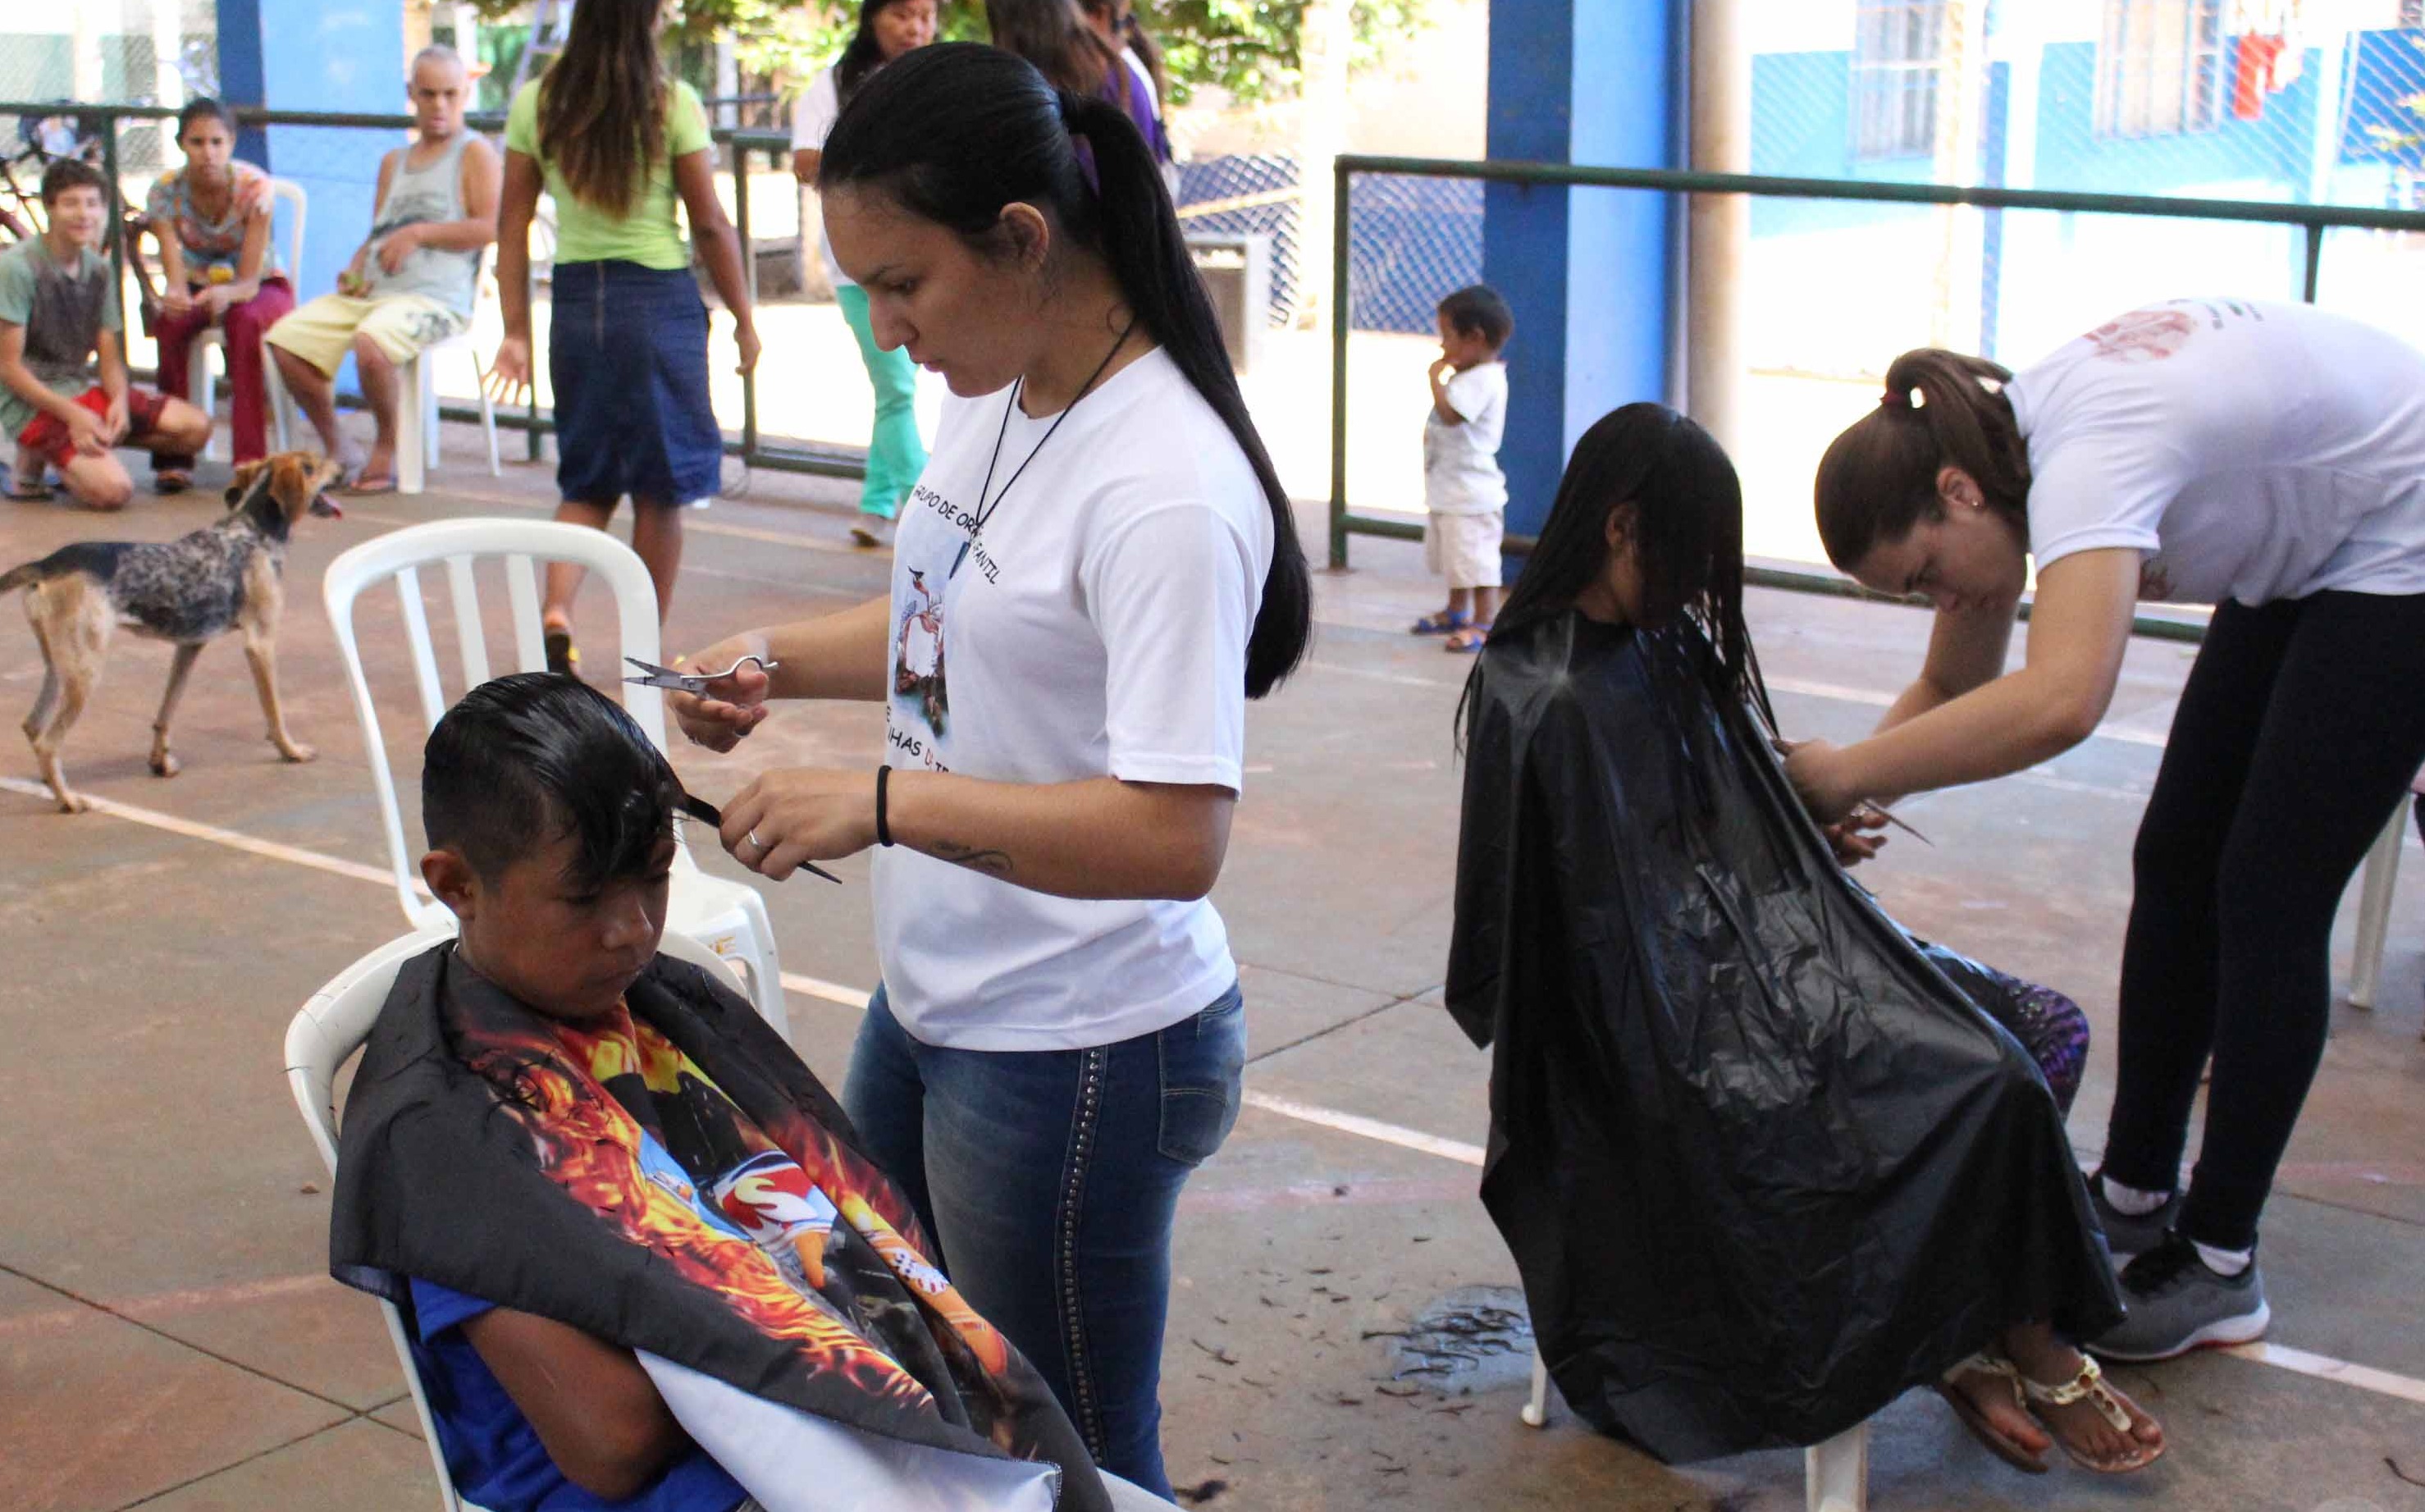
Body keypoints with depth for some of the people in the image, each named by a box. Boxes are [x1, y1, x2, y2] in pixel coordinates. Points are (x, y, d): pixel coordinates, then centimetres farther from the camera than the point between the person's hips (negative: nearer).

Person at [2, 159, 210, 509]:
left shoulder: (99, 270, 7)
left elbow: (110, 358, 7)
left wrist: (120, 402, -15)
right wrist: (73, 415, -23)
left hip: (84, 388, 7)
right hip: (34, 401, -7)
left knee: (195, 427, -5)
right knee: (114, 490, -27)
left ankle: (90, 442, 2)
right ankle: (33, 460, 1)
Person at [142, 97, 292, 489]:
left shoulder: (254, 186, -22)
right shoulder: (165, 191, -16)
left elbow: (250, 281, -26)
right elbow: (175, 277, -23)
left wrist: (227, 293, -49)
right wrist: (172, 295, -48)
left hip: (263, 287, -2)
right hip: (198, 286, 2)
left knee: (244, 319, -36)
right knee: (171, 322, -32)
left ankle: (251, 458, -35)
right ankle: (174, 458, -25)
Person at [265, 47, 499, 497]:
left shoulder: (474, 152, 5)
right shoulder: (394, 161, 25)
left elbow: (490, 227, -7)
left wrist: (419, 233, -12)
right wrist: (354, 271, 8)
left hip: (436, 296, -7)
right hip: (371, 291, 7)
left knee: (370, 342, -36)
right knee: (286, 338, -11)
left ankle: (387, 451, -12)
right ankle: (336, 448, 4)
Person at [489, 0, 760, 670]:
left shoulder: (536, 104, 2)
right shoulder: (672, 104, -8)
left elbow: (513, 226, 3)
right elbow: (710, 224, -7)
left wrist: (516, 331, 9)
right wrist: (743, 318, 4)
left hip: (575, 297, 3)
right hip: (659, 297, -3)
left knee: (587, 483, 16)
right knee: (660, 489, 9)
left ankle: (555, 610, -6)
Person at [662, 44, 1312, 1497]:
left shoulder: (1165, 491, -26)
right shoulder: (990, 394, 2)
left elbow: (1178, 836, -31)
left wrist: (883, 801, -32)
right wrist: (776, 661, 3)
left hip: (1075, 1057, -9)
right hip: (929, 999, 9)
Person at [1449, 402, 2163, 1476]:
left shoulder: (1666, 645, 8)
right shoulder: (1544, 701, -20)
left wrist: (1821, 810, 4)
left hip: (1762, 947, 10)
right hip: (1691, 1024, -10)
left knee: (2046, 1028, 1)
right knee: (1995, 1084, -19)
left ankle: (1972, 1335, 0)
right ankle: (2031, 1359, 5)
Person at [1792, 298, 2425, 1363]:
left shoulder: (2088, 460, -36)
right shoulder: (1991, 458, -8)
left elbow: (2059, 703, -52)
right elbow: (1950, 691, 1)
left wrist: (1850, 772, -45)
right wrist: (1843, 786, -15)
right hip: (2306, 558, 9)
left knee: (2267, 902, -9)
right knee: (2176, 867, 9)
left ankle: (2217, 1265, 0)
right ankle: (2135, 1192, 22)